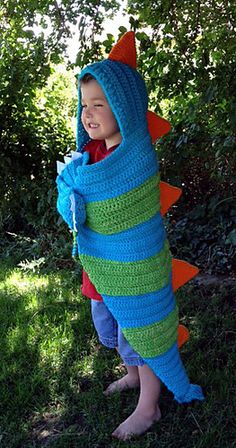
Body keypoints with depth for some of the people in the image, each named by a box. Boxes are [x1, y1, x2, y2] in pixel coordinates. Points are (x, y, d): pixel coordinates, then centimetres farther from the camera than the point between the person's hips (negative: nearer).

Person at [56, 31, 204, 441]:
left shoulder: (135, 154, -25)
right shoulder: (95, 152, 0)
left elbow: (67, 187, -21)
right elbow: (68, 202, 4)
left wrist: (72, 177, -6)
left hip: (134, 270, -8)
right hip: (101, 265, 8)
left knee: (141, 333, 11)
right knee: (111, 328, 25)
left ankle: (148, 408, 33)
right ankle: (133, 376, 52)